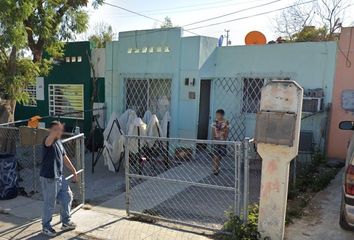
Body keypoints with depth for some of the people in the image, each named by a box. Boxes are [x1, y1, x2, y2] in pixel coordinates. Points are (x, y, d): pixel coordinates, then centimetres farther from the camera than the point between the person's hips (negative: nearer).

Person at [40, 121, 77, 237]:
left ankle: (66, 222, 32)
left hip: (59, 177, 9)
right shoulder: (48, 142, -18)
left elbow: (65, 158, 16)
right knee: (49, 203, 5)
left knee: (67, 197, 16)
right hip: (49, 178, -9)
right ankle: (46, 227, 25)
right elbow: (51, 136, -45)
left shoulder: (59, 142, 8)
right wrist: (56, 130, -66)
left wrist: (74, 171, 18)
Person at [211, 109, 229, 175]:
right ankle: (215, 169, -3)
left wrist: (225, 139, -11)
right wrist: (214, 138, -7)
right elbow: (213, 131, 4)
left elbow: (227, 132, -3)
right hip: (216, 140, 0)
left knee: (220, 155, 8)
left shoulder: (226, 122, -3)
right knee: (215, 155, -6)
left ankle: (217, 167, 24)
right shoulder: (215, 122, 1)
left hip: (222, 140, 0)